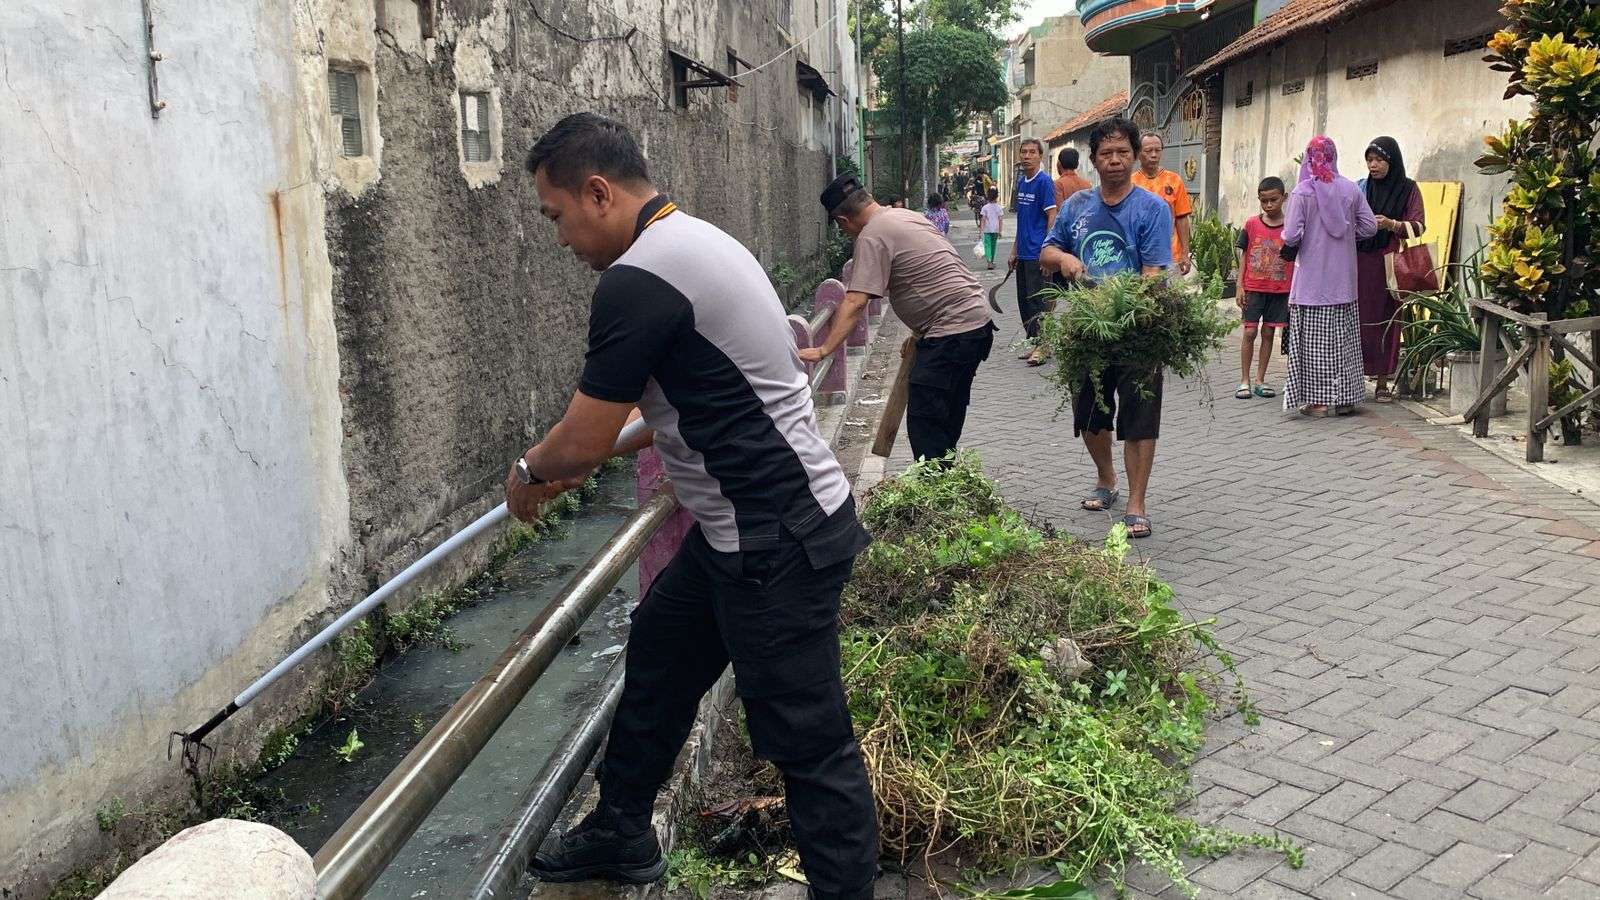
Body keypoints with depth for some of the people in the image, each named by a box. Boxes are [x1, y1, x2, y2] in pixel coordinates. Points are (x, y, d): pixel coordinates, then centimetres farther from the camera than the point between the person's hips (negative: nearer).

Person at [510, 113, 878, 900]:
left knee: (806, 739, 1)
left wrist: (529, 472, 7)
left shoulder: (638, 282, -21)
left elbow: (582, 439, -15)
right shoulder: (694, 240, 11)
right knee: (658, 656, 23)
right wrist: (567, 468, 23)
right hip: (742, 527, 11)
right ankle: (620, 835, 42)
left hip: (779, 544, -11)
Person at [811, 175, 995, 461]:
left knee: (924, 422, -10)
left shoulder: (872, 237, -13)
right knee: (949, 417, 18)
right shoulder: (905, 215, 16)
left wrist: (823, 351, -20)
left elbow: (855, 303, -21)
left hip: (952, 333, -10)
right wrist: (920, 333, 23)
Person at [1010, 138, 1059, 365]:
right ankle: (1031, 340, 23)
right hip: (1023, 253, 8)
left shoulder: (1044, 181, -10)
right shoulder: (1021, 181, 13)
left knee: (1037, 300, -5)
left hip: (1037, 253, -8)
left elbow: (1052, 217, -13)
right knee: (1023, 300, 13)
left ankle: (1042, 345, 1)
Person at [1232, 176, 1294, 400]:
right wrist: (1240, 286, -1)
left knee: (1269, 333, 7)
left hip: (1280, 291, 0)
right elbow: (1243, 256, 4)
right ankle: (1244, 381, 6)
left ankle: (1260, 380, 15)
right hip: (1253, 288, 0)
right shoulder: (1252, 225, 0)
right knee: (1249, 332, -2)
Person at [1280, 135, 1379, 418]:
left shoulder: (1302, 191, -12)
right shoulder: (1351, 189, 0)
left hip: (1312, 280, -4)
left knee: (1314, 340, 3)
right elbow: (1370, 227, 3)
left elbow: (1291, 236, -17)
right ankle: (1344, 399, 16)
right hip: (1344, 279, 4)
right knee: (1344, 337, 12)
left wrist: (1286, 236, 5)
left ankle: (1318, 400, 4)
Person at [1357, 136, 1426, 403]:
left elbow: (1418, 226, -3)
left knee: (1387, 320, -1)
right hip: (1360, 263, 2)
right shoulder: (1361, 188, 10)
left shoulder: (1408, 189, 4)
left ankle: (1383, 382, 4)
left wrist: (1391, 224, -20)